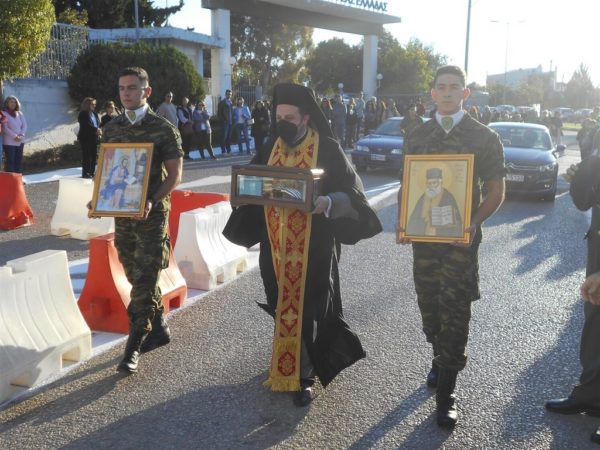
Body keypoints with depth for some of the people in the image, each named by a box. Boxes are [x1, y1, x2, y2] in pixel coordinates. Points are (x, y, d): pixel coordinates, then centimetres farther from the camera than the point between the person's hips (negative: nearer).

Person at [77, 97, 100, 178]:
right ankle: (85, 173, -1)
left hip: (94, 137, 7)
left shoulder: (94, 113, 15)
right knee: (86, 156, -5)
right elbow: (87, 125, -16)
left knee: (94, 155, 6)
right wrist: (96, 130, -21)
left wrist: (98, 130, -6)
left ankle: (92, 172, 14)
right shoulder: (83, 114, -7)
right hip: (86, 138, -7)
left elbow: (98, 123, 14)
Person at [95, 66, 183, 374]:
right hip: (121, 212, 5)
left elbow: (174, 174, -6)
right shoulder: (111, 128, 8)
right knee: (137, 278, 13)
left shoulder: (163, 129, -6)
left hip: (152, 213, -5)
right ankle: (159, 328, 30)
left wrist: (152, 201, -21)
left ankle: (133, 349, 0)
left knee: (143, 281, -6)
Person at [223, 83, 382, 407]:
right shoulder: (270, 149, 8)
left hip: (314, 247, -4)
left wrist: (327, 203, -27)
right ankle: (289, 365, 34)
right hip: (276, 245, 5)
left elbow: (351, 191, -8)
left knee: (307, 307, -1)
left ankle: (303, 373, 13)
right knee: (283, 305, 12)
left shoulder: (328, 149, -6)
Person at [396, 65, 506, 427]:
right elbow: (407, 184, 11)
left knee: (455, 311, -3)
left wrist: (475, 221, -20)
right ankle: (442, 360, 38)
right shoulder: (417, 136, 7)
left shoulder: (485, 137, -3)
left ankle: (446, 392, 4)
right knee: (430, 307, 13)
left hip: (461, 237, -3)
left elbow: (496, 192, -3)